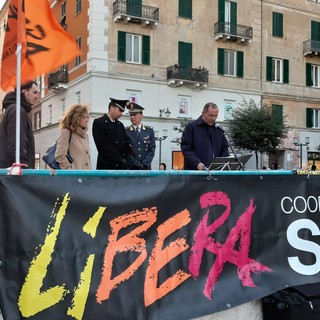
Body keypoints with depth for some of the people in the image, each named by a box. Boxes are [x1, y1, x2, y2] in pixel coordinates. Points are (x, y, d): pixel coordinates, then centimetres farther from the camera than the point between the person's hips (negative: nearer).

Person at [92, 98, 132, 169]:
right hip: (106, 166, -6)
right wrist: (119, 159, -14)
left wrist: (128, 149, -9)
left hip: (121, 166, 7)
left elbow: (125, 141, 16)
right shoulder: (98, 122, -5)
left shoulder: (120, 125, 17)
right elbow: (104, 146, -14)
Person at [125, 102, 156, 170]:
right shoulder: (125, 131, 2)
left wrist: (144, 164, -8)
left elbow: (152, 149, 3)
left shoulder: (149, 131, 8)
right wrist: (135, 164, -11)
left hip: (145, 168, 2)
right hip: (130, 168, -2)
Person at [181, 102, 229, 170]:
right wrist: (197, 163, -21)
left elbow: (225, 148, 19)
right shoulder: (191, 127, 0)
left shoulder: (218, 130, 16)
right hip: (195, 171, -4)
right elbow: (186, 148, -7)